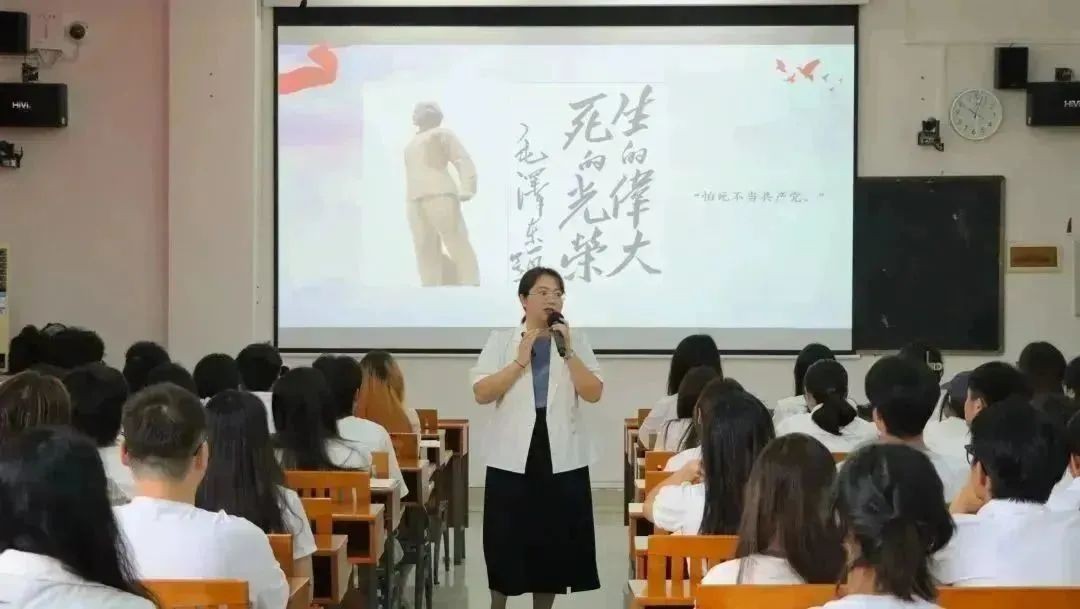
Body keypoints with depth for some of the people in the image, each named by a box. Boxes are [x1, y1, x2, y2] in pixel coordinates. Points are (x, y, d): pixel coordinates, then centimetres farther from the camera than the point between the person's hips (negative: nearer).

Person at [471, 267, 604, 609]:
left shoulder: (576, 340, 5)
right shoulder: (501, 340, 2)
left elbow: (594, 394, -5)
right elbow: (481, 394, -8)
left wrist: (567, 352, -13)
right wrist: (520, 361, -14)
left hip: (562, 458, 1)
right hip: (512, 458, -1)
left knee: (554, 539, 7)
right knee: (507, 541, 3)